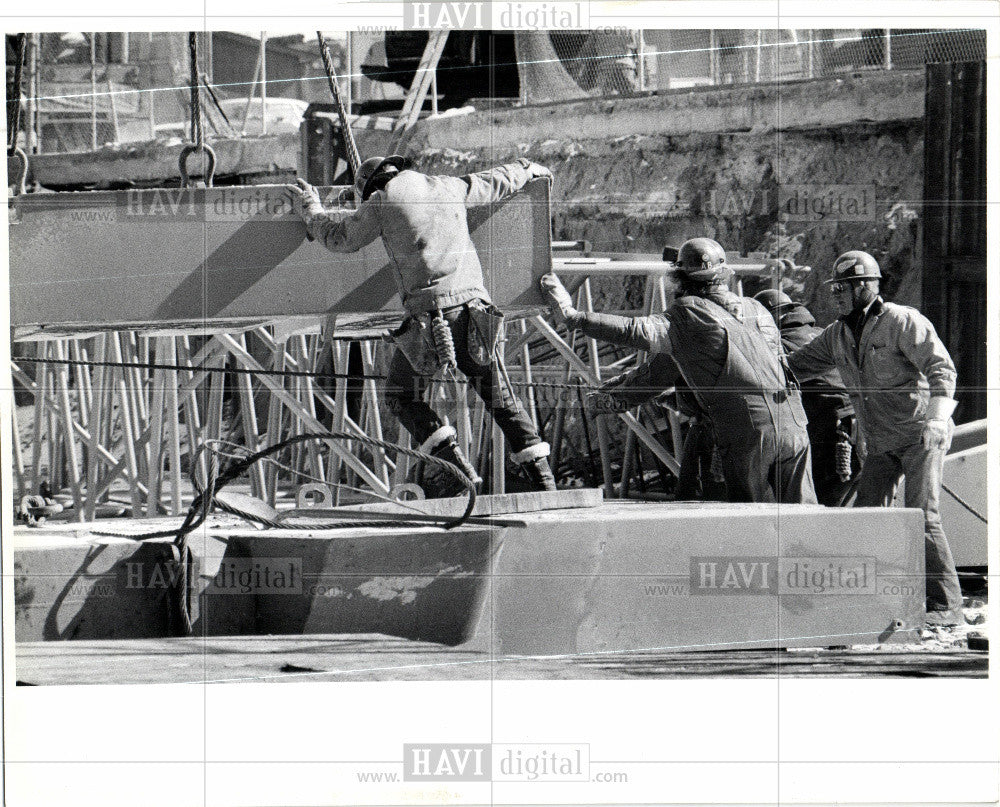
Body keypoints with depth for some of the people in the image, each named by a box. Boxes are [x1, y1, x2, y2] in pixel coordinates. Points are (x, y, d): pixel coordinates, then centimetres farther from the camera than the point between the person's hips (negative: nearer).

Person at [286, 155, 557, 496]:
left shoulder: (383, 200, 6)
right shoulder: (448, 188, 19)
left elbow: (340, 237, 16)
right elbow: (496, 183, 34)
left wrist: (309, 208, 35)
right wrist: (527, 169, 56)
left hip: (430, 312, -4)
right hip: (474, 301, 4)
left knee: (400, 395, 11)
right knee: (498, 394, 15)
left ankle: (449, 459, -9)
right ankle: (540, 475, 8)